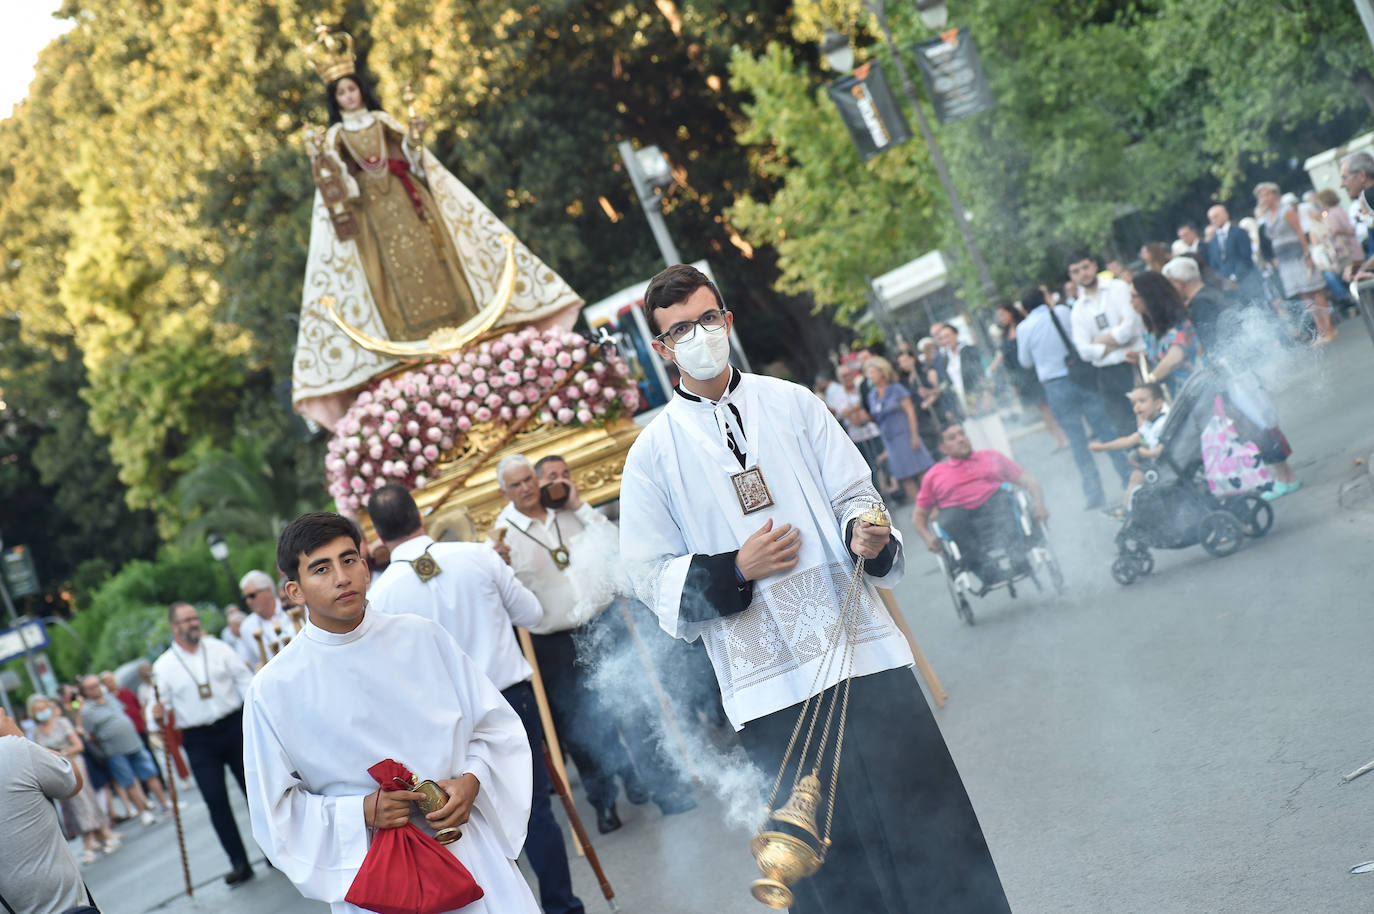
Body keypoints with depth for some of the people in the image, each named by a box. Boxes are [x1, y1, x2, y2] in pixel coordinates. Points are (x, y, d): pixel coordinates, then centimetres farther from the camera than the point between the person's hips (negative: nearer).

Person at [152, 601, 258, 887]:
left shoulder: (218, 648, 4)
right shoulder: (164, 666, 1)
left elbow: (244, 678, 6)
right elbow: (163, 705, 3)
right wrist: (159, 714, -21)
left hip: (233, 727, 1)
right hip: (198, 741, -1)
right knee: (216, 801, -5)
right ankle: (239, 863, 1)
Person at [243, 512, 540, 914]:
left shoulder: (423, 637, 3)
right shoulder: (273, 690, -4)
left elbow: (497, 725, 8)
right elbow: (276, 810, -1)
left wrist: (472, 782, -10)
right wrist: (361, 813, -14)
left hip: (468, 847, 2)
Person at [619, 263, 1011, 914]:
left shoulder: (791, 404, 9)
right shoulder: (654, 454, 4)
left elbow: (855, 494, 11)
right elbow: (653, 576, 3)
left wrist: (867, 534, -12)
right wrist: (736, 571, -13)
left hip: (862, 650, 2)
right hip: (769, 684, -1)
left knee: (926, 816, 1)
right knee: (829, 855, 1)